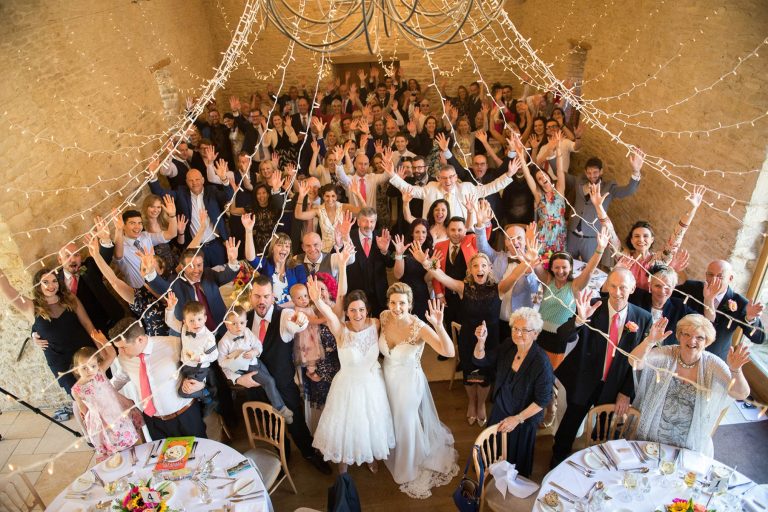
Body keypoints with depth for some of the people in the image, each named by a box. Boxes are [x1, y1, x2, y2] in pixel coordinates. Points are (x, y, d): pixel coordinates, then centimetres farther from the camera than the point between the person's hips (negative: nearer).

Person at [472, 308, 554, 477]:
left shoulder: (541, 362, -30)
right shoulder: (507, 346, -15)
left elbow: (543, 399, -22)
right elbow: (480, 360, -10)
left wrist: (517, 419, -19)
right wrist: (481, 341, -30)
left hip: (523, 420, -5)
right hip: (499, 411, 5)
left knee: (516, 458, 22)